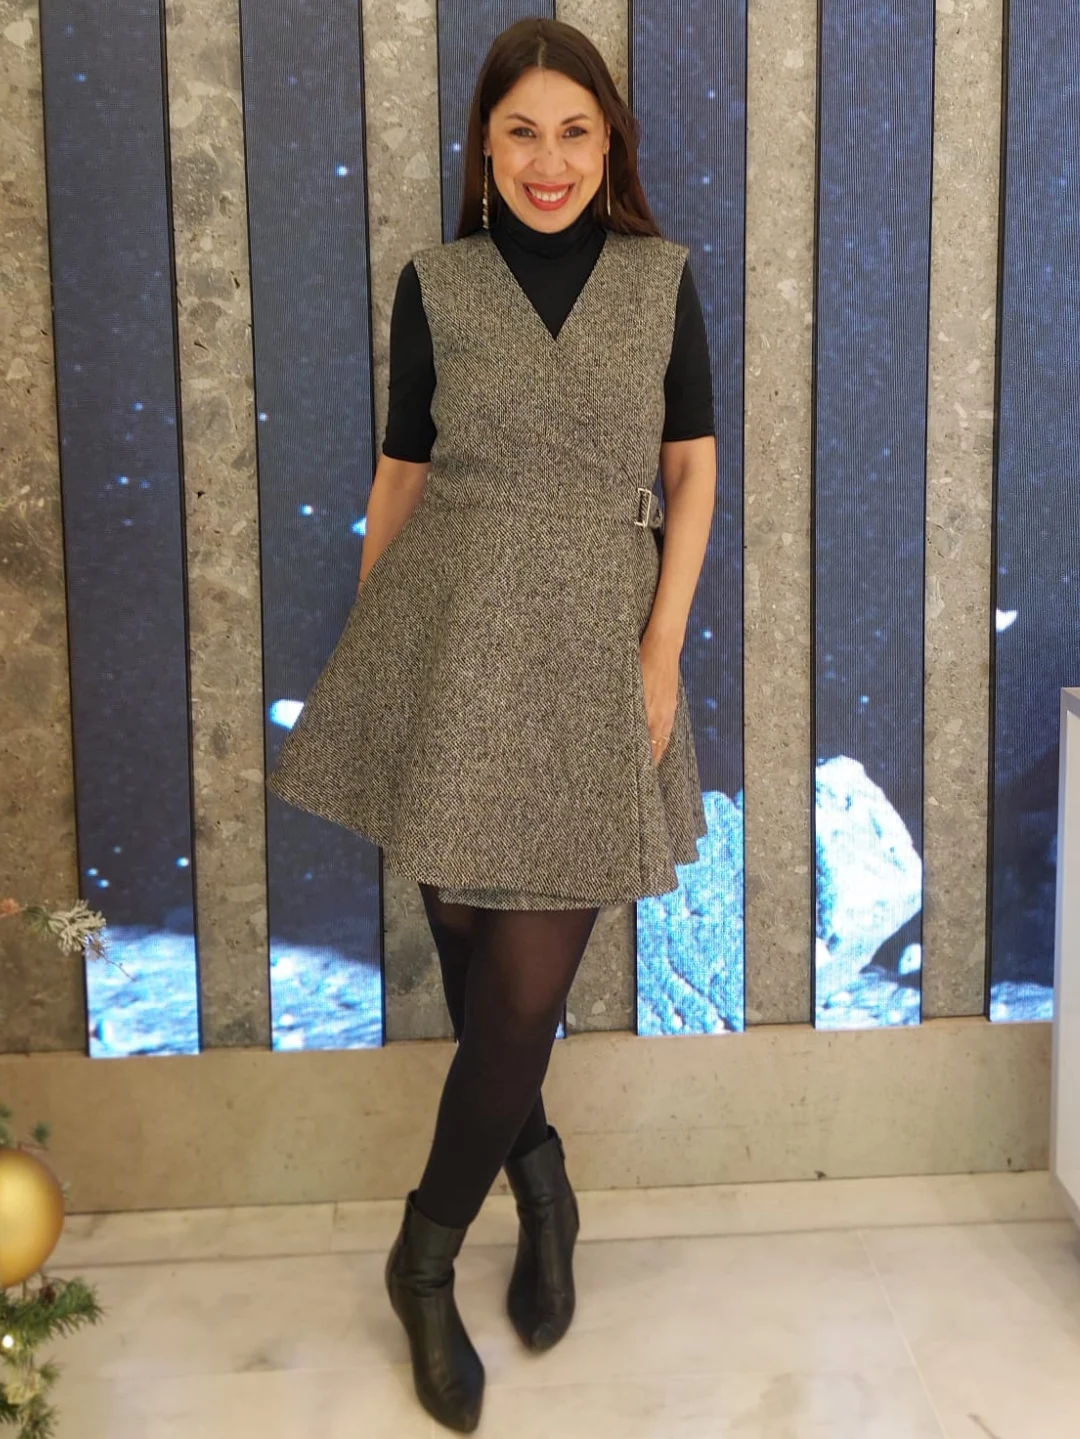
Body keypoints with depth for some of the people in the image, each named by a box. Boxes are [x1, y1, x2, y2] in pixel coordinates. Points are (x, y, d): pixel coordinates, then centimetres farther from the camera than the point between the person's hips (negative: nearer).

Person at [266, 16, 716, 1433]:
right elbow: (401, 475, 9)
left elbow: (692, 468, 6)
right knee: (469, 940, 6)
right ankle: (537, 1176, 33)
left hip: (598, 645, 0)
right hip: (451, 637, 1)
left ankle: (428, 1255, 18)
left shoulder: (661, 277, 6)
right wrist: (362, 645, 9)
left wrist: (665, 643, -4)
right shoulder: (435, 282, 5)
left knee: (528, 981, -2)